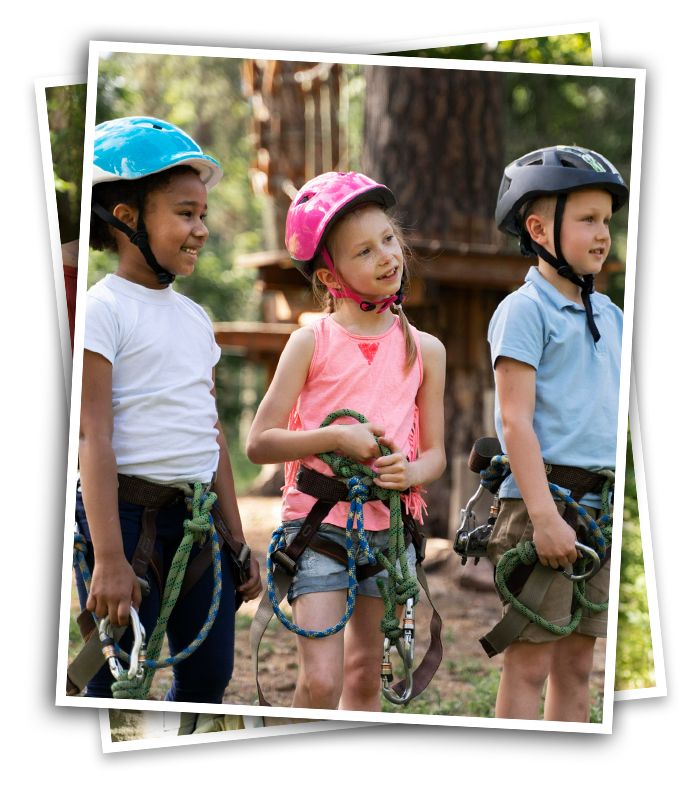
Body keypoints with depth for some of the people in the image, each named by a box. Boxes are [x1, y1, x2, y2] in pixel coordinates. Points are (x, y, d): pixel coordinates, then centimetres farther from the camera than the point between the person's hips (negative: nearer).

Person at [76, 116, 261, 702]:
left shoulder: (194, 318, 16)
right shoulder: (104, 309, -8)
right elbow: (93, 435, -15)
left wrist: (237, 540, 17)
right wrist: (109, 559, -21)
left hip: (198, 518, 8)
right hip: (128, 513, -7)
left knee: (209, 675, 8)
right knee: (118, 683, -5)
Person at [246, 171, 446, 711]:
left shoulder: (425, 351, 6)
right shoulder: (312, 343, -3)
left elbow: (435, 453, 10)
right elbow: (259, 443, -5)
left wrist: (412, 472, -13)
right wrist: (335, 437, -17)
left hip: (389, 529, 4)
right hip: (318, 525, -4)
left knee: (364, 677, 13)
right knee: (321, 680, -13)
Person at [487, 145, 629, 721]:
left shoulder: (609, 315, 16)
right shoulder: (524, 310, -7)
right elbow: (516, 421, -13)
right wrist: (544, 515, -21)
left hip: (600, 507, 7)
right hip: (542, 503, -7)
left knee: (578, 661, 10)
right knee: (530, 661, -5)